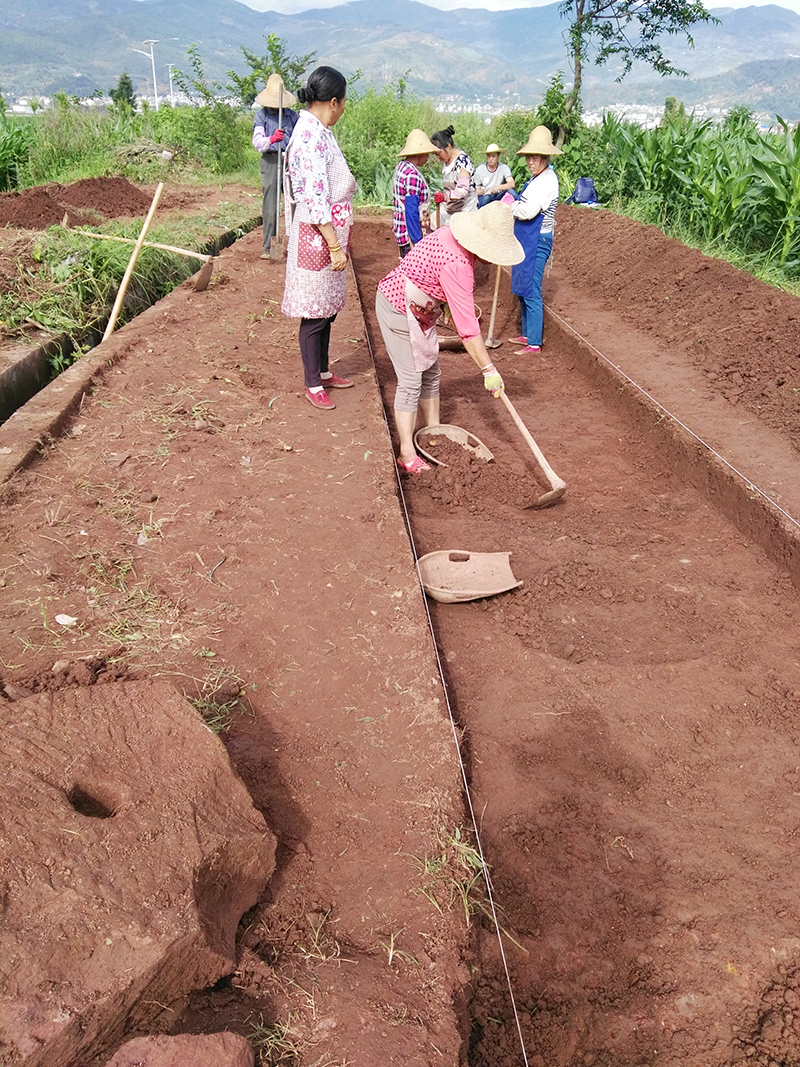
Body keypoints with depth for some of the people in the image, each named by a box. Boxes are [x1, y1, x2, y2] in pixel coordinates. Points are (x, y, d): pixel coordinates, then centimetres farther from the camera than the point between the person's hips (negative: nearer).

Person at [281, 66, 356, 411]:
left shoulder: (317, 131, 13)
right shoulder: (312, 136, -19)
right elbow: (315, 199, -23)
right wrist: (335, 246, -22)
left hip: (329, 233, 10)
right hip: (317, 236, -10)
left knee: (327, 307, 17)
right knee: (315, 312, -1)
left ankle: (323, 372, 30)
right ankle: (313, 385, 10)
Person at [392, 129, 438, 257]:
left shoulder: (401, 166, 10)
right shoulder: (412, 174, -19)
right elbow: (411, 211, -23)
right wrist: (418, 242, -23)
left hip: (400, 231, 10)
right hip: (411, 232, -10)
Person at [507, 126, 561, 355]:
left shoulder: (548, 180, -17)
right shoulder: (535, 178, 14)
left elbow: (529, 210, -24)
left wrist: (507, 207, -10)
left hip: (537, 241, -10)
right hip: (526, 239, 10)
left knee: (531, 292, -8)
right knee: (522, 289, 16)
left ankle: (534, 343, -3)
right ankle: (527, 334, 28)